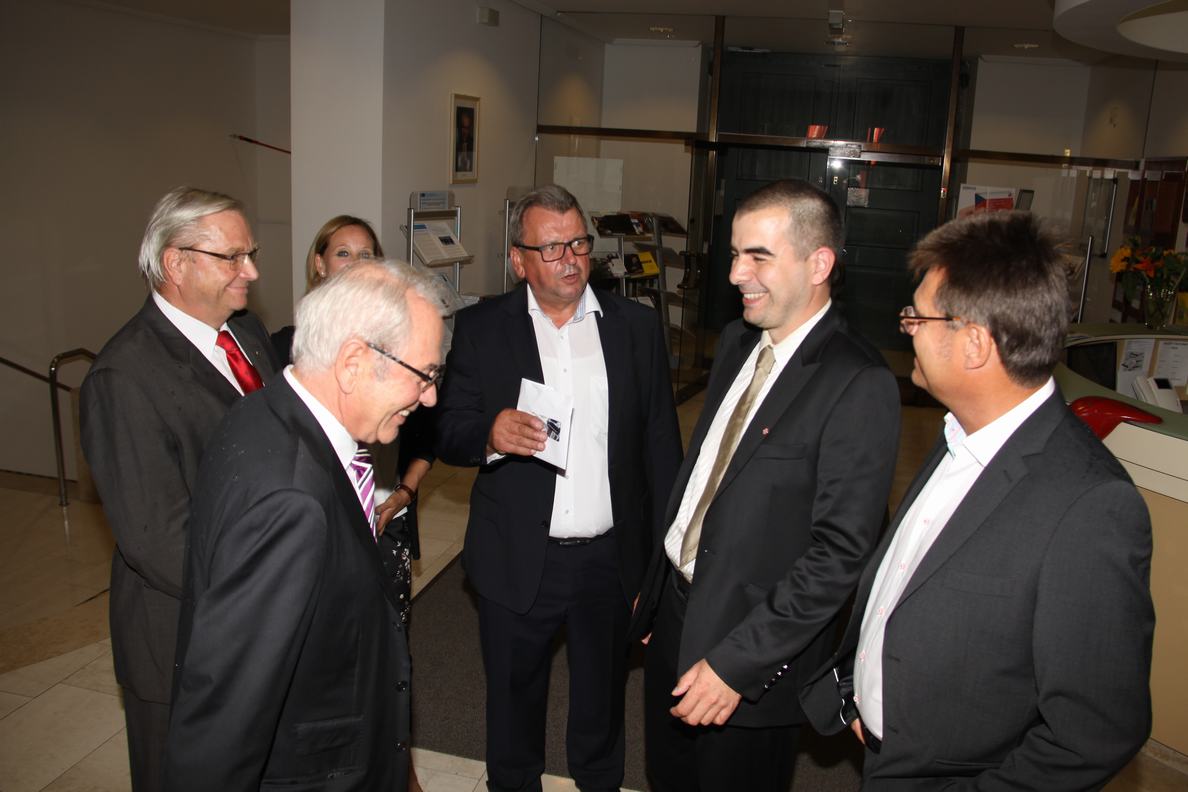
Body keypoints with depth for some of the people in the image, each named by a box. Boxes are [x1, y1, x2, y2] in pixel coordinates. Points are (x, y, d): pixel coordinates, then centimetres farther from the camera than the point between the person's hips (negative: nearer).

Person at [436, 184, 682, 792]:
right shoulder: (481, 328, -4)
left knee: (602, 694, 22)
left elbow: (661, 445, 2)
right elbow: (448, 434, -5)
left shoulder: (637, 326, 0)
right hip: (517, 561, -1)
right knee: (513, 696, 19)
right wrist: (491, 435, -28)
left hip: (612, 560, 1)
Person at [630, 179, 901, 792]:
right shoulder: (737, 341, 4)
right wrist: (654, 585, 12)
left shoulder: (859, 385, -22)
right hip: (673, 604, 7)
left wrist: (736, 662, -22)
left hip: (755, 641, -7)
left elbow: (841, 552, -23)